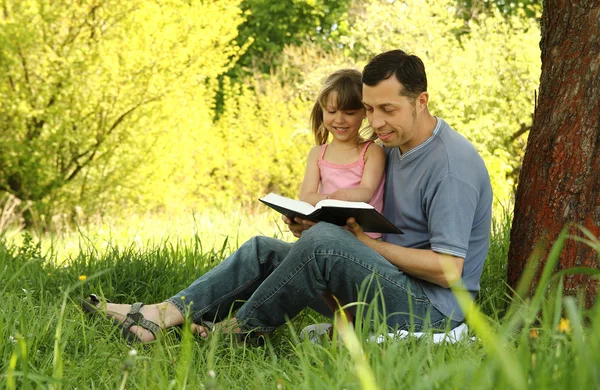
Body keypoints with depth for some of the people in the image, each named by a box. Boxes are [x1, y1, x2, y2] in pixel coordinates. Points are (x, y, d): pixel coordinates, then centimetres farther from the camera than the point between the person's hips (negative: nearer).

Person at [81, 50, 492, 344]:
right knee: (265, 251, 4)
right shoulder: (394, 147, 13)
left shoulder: (453, 165, -17)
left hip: (429, 308, -10)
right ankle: (165, 315, -9)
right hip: (390, 287, 10)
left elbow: (447, 270, -22)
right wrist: (312, 225, -2)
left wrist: (368, 242, -18)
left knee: (324, 241, -30)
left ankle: (235, 333, -12)